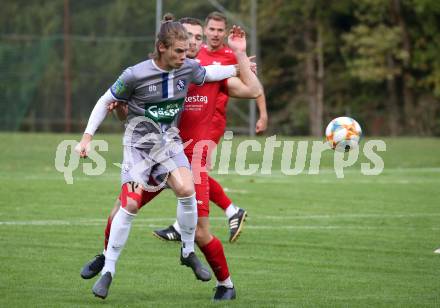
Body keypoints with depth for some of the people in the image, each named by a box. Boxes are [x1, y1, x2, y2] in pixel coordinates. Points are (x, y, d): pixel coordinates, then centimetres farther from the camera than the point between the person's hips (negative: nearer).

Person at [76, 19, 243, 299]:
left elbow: (208, 74, 20)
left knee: (186, 189, -23)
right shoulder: (136, 75, -17)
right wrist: (87, 138, -6)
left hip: (169, 140, 3)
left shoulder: (188, 68, -6)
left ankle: (189, 253, -3)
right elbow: (106, 102, -4)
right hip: (139, 141, -3)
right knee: (131, 204, -15)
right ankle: (108, 270, -3)